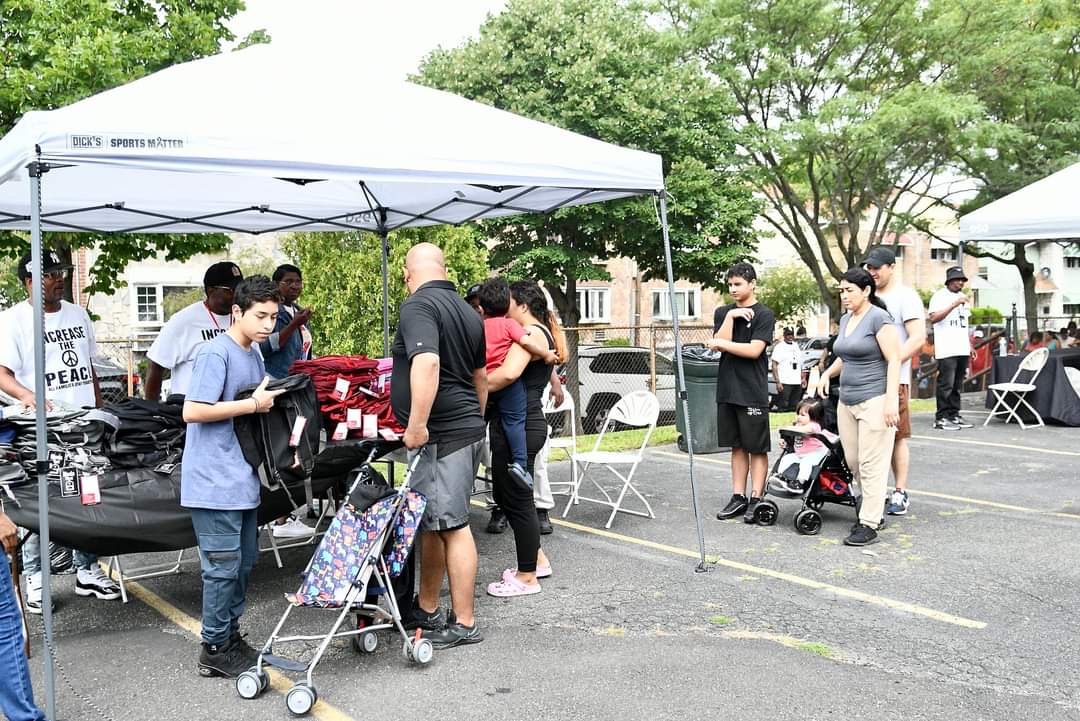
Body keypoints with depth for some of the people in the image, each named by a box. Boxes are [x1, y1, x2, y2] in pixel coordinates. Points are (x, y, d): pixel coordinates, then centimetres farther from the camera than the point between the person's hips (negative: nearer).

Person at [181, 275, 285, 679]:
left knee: (244, 562, 16)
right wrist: (253, 404, -18)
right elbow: (193, 412, -22)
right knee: (224, 567, -3)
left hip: (242, 478, 9)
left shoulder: (254, 355, 13)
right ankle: (215, 650, 11)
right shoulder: (216, 353, -14)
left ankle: (230, 636, 29)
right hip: (214, 481, -9)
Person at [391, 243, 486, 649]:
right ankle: (427, 610, 27)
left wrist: (416, 424, -27)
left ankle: (464, 624, 5)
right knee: (431, 522, 17)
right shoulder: (468, 312, 16)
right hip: (468, 429, 9)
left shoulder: (418, 305, -12)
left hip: (441, 435, -9)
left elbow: (427, 362, -28)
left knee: (451, 526, -3)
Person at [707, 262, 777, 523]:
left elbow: (754, 350, -14)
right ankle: (738, 497, 17)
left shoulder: (764, 315, -3)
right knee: (737, 446, 11)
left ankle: (756, 499, 5)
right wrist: (730, 317, -10)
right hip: (727, 390, 5)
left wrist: (721, 343, -8)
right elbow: (719, 344, -2)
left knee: (757, 448, 1)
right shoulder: (723, 313, 12)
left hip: (753, 392, -5)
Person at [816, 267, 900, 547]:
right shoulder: (845, 319, 14)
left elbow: (894, 360, -15)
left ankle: (869, 524, 0)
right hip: (847, 401, 9)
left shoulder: (878, 318, -10)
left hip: (875, 401, -8)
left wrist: (891, 399, -22)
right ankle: (875, 511, 25)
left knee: (871, 465, -5)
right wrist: (828, 373, 10)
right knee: (853, 461, 10)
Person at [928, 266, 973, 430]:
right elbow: (934, 318, -17)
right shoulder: (940, 296, -4)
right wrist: (954, 305, -22)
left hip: (962, 349, 8)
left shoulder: (962, 297, 20)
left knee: (957, 385, 9)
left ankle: (954, 415, 15)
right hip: (946, 349, -8)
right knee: (946, 384, -9)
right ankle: (941, 418, -6)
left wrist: (970, 345, 22)